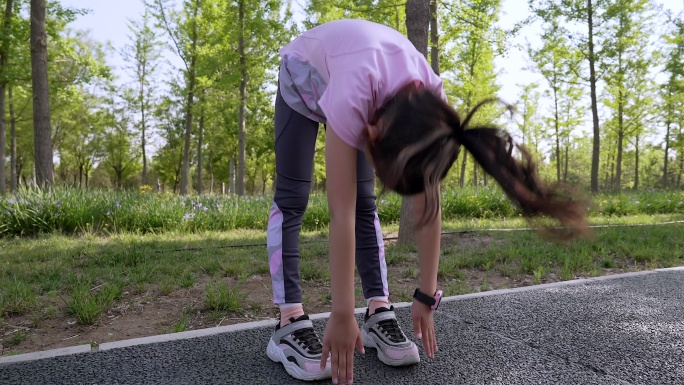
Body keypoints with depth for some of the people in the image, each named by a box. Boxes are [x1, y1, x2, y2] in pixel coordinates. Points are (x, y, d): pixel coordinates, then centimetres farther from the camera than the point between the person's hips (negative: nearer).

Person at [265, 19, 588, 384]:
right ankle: (289, 323, -10)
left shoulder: (429, 106, -32)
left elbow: (427, 206, -25)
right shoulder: (351, 98, -47)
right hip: (303, 76, -3)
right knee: (292, 197, -12)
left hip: (361, 78, 3)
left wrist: (427, 295, -21)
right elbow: (340, 214, -45)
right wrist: (341, 315, -41)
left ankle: (379, 313, -2)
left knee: (364, 203, -7)